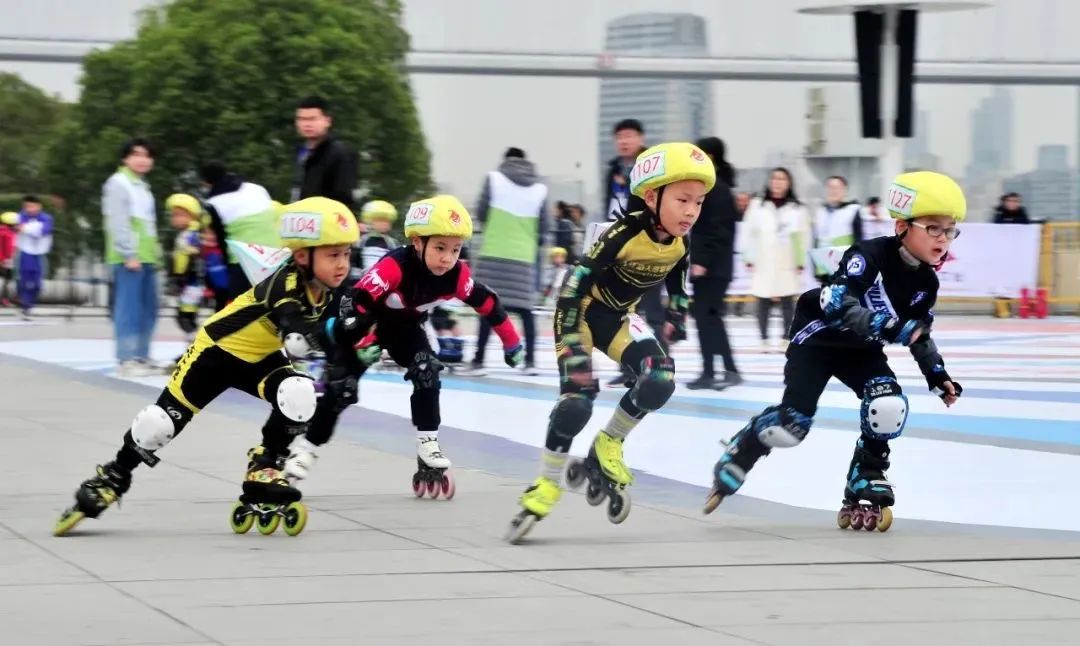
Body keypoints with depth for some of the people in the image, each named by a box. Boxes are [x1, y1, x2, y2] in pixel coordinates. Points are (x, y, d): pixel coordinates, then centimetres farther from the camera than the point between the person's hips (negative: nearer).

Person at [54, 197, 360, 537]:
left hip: (258, 359, 6)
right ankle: (113, 478, 22)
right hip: (218, 350, -6)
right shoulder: (285, 284, -34)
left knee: (299, 394, -22)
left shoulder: (324, 293, -10)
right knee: (163, 422, -3)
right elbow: (296, 340, -50)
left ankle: (263, 470, -2)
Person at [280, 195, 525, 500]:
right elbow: (356, 301, -45)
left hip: (404, 325, 5)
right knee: (341, 385, -9)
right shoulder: (394, 266, -40)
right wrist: (362, 342, -57)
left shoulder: (456, 275, -23)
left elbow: (487, 303, -8)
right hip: (365, 321, -5)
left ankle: (428, 445, -6)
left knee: (426, 371, -16)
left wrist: (512, 342, -1)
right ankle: (304, 449, 2)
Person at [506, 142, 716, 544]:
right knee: (576, 400, -20)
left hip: (618, 317, 6)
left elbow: (676, 286, 13)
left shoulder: (679, 243, -10)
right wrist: (572, 352, -34)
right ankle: (545, 488, -5)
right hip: (581, 313, -6)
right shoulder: (623, 235, -30)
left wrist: (676, 322, 9)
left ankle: (607, 448, 5)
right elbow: (572, 291, -30)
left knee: (660, 381, -17)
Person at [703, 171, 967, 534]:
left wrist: (937, 375, -3)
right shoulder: (868, 256, -30)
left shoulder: (925, 282, -8)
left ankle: (866, 489, -5)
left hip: (861, 350, 6)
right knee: (792, 424, -11)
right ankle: (736, 459, 19)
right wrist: (891, 328, -53)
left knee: (889, 407, -21)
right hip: (819, 338, -6)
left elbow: (918, 335, 8)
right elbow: (840, 305, -43)